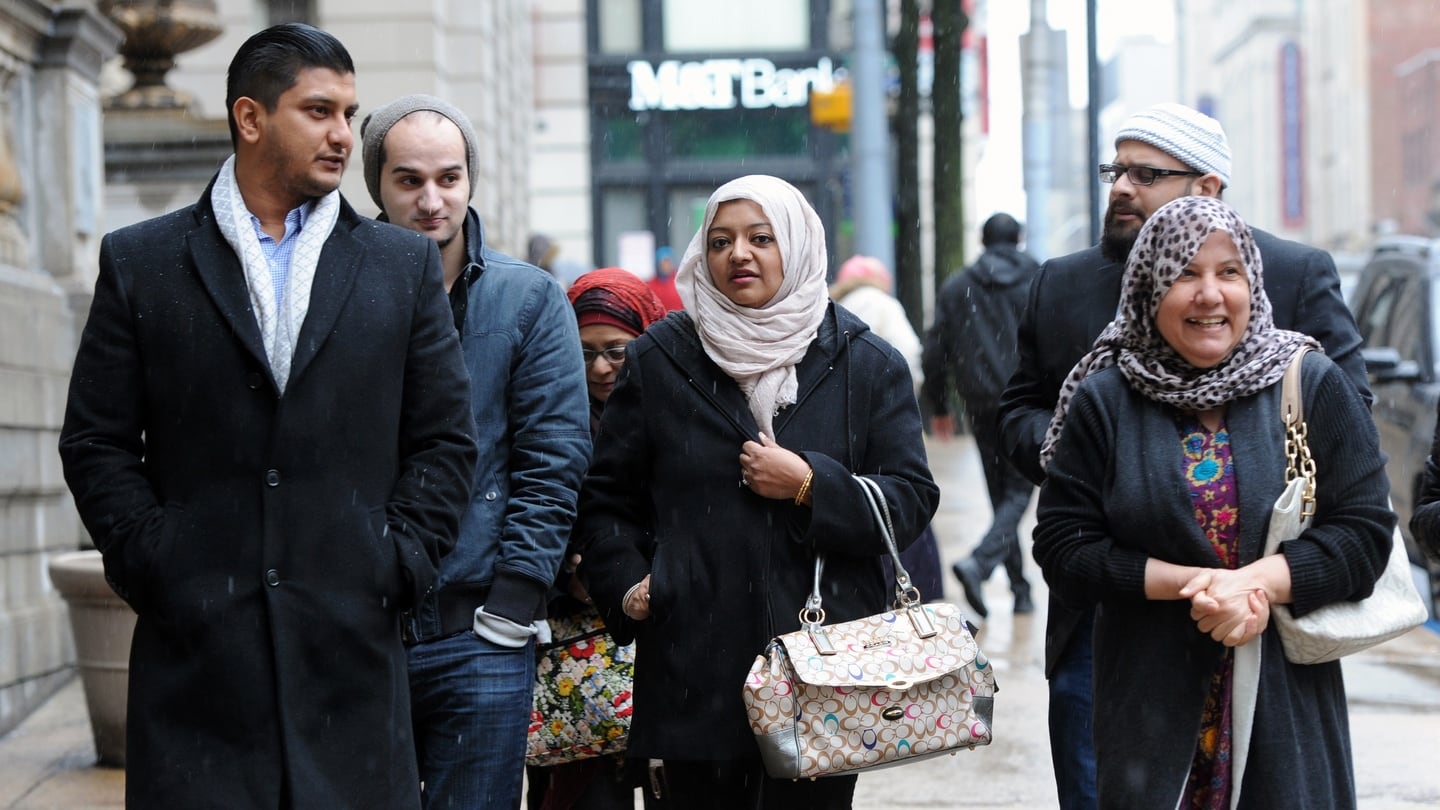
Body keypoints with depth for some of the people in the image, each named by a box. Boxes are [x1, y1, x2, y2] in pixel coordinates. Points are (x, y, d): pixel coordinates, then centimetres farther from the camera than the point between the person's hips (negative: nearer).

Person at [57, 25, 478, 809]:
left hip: (352, 643, 1)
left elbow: (445, 441, 10)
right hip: (195, 641, -1)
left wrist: (398, 565, 0)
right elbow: (95, 442, 6)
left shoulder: (404, 264, 11)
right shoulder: (139, 263, 7)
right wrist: (148, 562, -3)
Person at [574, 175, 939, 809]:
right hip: (691, 671, 0)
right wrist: (625, 586, 0)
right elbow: (607, 497, 15)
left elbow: (912, 500, 3)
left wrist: (809, 486, -10)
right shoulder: (659, 359, 9)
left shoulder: (866, 364, 8)